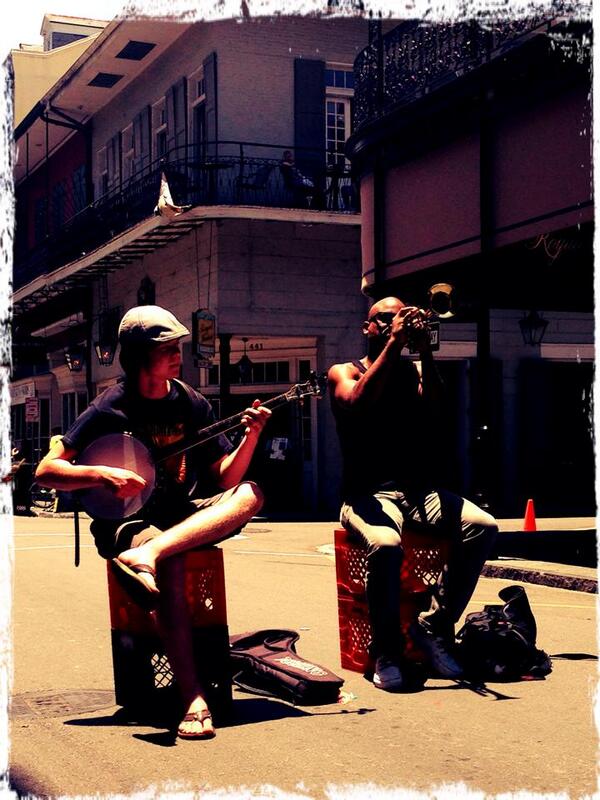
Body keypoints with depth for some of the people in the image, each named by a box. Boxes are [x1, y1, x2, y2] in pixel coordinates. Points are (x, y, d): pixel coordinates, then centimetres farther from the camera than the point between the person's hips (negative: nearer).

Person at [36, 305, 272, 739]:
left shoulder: (192, 404, 3)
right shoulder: (110, 408, -8)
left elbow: (225, 478, 2)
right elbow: (46, 471, -9)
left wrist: (251, 436, -15)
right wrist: (103, 474, -24)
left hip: (179, 514, 5)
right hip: (124, 521, -5)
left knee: (250, 494, -23)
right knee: (171, 565, -39)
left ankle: (151, 551, -40)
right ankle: (193, 700, -38)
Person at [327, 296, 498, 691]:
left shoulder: (415, 371, 16)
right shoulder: (345, 372, 8)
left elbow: (436, 407, -5)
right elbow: (357, 402, -17)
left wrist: (424, 349, -15)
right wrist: (394, 344, -17)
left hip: (420, 489, 4)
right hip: (368, 492, -4)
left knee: (483, 526, -23)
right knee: (386, 544, -36)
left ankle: (436, 625, -13)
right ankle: (386, 651, -19)